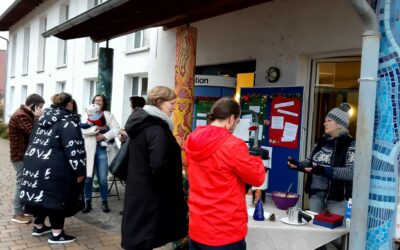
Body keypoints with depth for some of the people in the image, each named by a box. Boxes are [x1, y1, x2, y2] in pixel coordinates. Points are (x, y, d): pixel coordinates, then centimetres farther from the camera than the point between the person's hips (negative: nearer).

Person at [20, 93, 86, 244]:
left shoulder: (43, 118, 14)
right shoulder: (68, 123, -13)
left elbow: (34, 140, 22)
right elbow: (73, 150, -18)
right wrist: (79, 171, -14)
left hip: (33, 163, 9)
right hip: (54, 168, -8)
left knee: (39, 194, 18)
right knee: (56, 197, 1)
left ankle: (38, 226, 32)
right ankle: (56, 234, 7)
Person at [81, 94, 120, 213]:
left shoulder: (108, 115, 7)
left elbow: (116, 129, -6)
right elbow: (82, 130, -7)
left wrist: (104, 136, -16)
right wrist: (96, 128, -18)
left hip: (102, 150, -1)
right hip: (89, 149, 1)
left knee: (103, 178, 1)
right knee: (88, 177, 3)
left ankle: (104, 202, 16)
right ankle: (87, 203, 16)